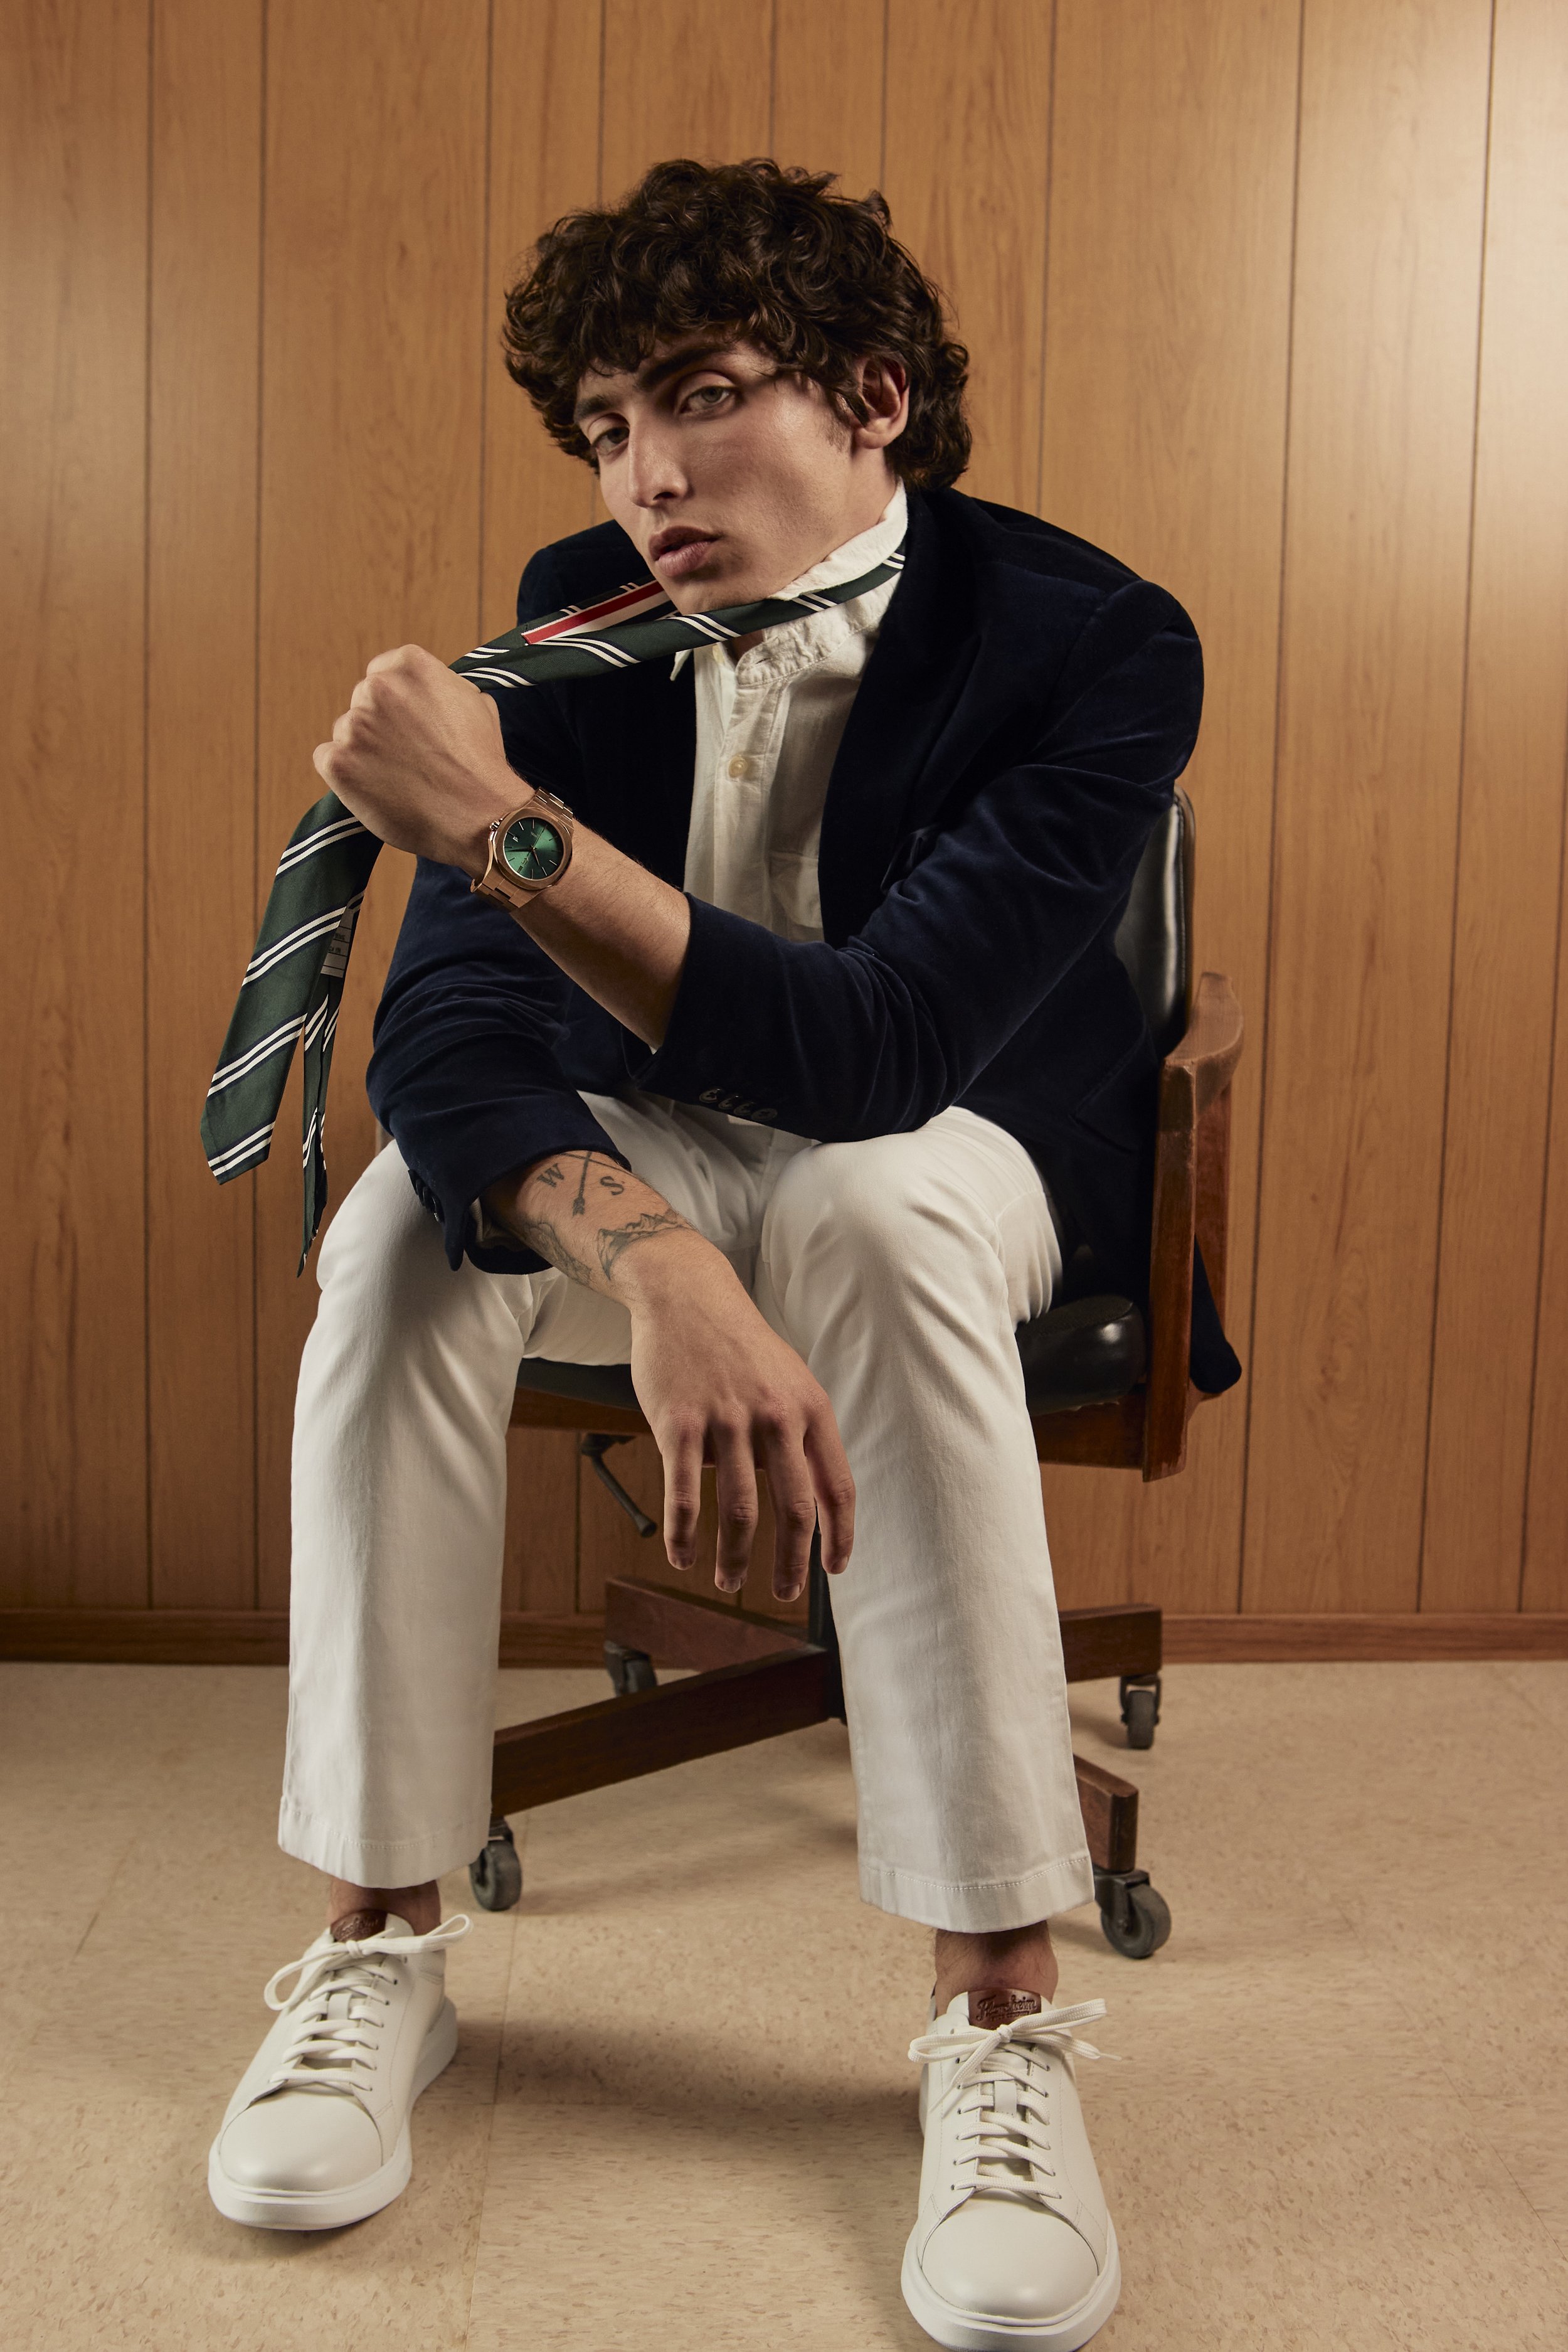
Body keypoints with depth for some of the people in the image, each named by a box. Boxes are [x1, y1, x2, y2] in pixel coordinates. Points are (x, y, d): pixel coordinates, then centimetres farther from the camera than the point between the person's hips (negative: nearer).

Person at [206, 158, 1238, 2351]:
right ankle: (381, 1947, -16)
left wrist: (506, 825, -41)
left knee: (877, 1214, -38)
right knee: (404, 1222, -28)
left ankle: (1002, 2008, -28)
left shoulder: (1095, 646, -22)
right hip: (641, 1152, 3)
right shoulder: (578, 613, -11)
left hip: (958, 1143, -2)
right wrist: (661, 1275, -44)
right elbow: (451, 1017, -23)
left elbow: (871, 1053, -32)